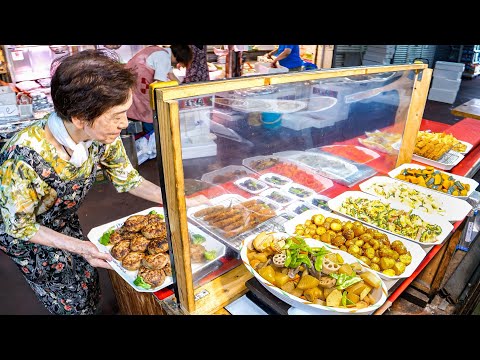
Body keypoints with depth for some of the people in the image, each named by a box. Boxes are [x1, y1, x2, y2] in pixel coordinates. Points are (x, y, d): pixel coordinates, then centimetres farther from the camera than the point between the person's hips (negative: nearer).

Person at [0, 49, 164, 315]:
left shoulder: (103, 136, -26)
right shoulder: (23, 158, -41)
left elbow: (127, 179, -10)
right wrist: (78, 247, -31)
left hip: (65, 222, 4)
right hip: (23, 232, -4)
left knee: (89, 283, 19)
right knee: (71, 302, 11)